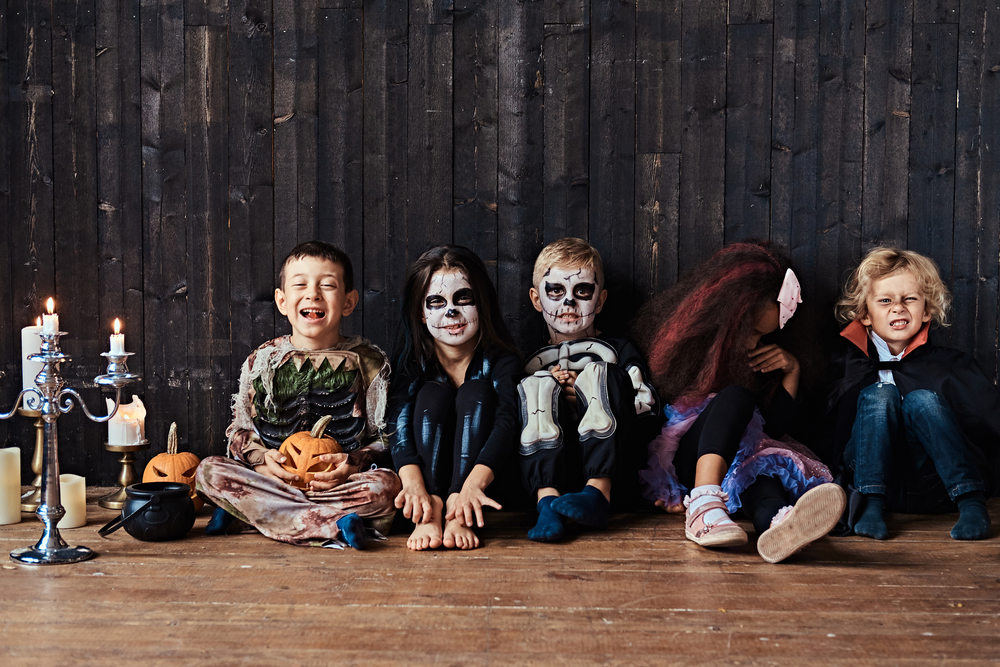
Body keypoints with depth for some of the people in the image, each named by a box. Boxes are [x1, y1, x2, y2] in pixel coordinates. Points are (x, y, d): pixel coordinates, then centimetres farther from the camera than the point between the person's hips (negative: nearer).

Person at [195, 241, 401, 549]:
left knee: (386, 484, -32)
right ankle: (331, 527, -32)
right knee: (209, 471, -23)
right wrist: (260, 458, -10)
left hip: (343, 482, -2)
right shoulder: (262, 361, 7)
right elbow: (240, 430, 11)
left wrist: (353, 464, -16)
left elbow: (386, 440, 3)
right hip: (273, 476, 2)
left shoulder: (369, 362, 3)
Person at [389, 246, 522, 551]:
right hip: (429, 476, 1)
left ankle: (459, 515, -37)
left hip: (487, 482, -1)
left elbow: (507, 423, -26)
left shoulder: (500, 360, -9)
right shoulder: (411, 362, -5)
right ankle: (432, 510, -35)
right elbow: (399, 426, -21)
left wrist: (473, 483, -46)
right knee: (434, 393, -20)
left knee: (476, 392, -22)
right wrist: (414, 485, -42)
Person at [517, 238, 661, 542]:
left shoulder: (620, 351, 18)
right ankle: (547, 500, -38)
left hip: (611, 473, -1)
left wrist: (588, 397, -3)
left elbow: (648, 416, 5)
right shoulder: (530, 361, 22)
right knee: (536, 387, -16)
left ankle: (598, 494, -34)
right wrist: (549, 391, -3)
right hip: (548, 471, 1)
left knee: (600, 373, -16)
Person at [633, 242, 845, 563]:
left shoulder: (760, 357, 12)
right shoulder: (676, 342, 0)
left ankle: (780, 525, -73)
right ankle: (704, 502, -57)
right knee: (738, 397, -31)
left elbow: (774, 429, 11)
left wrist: (792, 372, 0)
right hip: (678, 461, -3)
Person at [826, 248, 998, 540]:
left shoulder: (950, 364, 11)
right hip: (870, 479, 0)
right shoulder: (848, 364, 11)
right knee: (880, 393, -19)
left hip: (933, 488, 0)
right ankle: (871, 505, -32)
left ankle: (972, 504, -31)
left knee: (922, 400, -21)